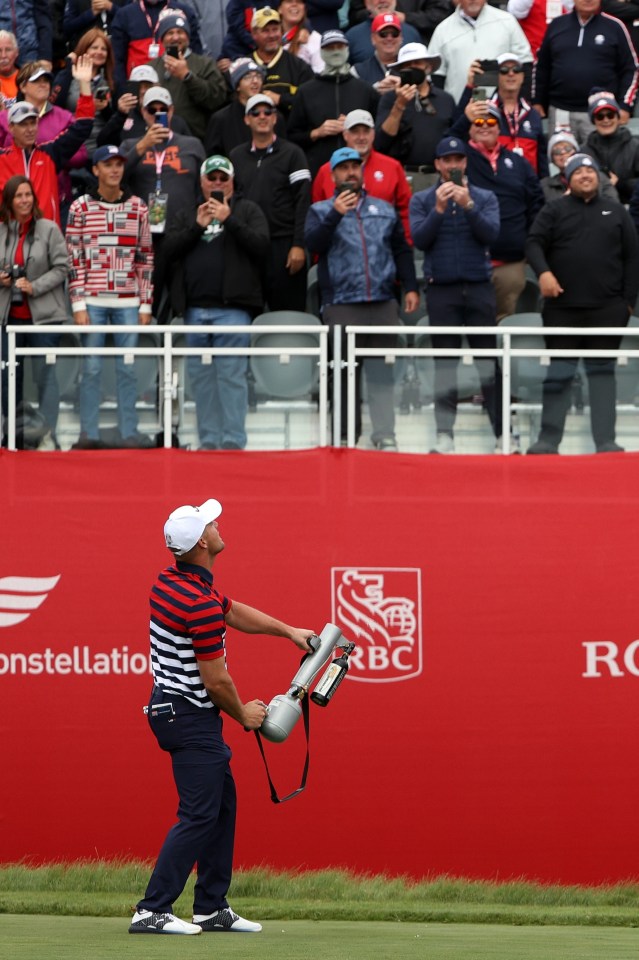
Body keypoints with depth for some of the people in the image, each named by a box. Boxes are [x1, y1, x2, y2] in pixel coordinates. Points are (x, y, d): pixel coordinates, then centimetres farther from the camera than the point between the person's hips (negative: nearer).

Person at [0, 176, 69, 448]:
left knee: (45, 374, -6)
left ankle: (48, 433, -4)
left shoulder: (49, 229, -4)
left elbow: (61, 268, -5)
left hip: (43, 314, -4)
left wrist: (35, 286, -15)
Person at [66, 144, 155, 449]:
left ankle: (129, 432, 7)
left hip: (128, 303, 2)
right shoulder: (80, 207, 2)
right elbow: (74, 259, 0)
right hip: (93, 301, -2)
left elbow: (145, 258, 10)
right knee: (91, 367, 0)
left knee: (128, 368, 3)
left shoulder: (137, 207, 8)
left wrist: (145, 304, 6)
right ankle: (88, 433, 4)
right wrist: (78, 305, -6)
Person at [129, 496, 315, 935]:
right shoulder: (201, 604, -25)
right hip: (191, 716, -10)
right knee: (199, 815, -8)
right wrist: (243, 714, -1)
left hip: (171, 706, 10)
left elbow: (235, 612, 23)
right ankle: (152, 911, -9)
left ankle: (213, 909, 19)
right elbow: (216, 681, -18)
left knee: (222, 803, 15)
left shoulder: (172, 582, 7)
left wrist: (288, 630, 22)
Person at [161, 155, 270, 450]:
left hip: (232, 307, -4)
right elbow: (168, 251, 6)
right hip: (195, 309, 4)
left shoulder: (247, 210, 11)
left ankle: (233, 441, -12)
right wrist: (197, 227, -4)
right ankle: (208, 441, 10)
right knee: (201, 377, 5)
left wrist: (229, 220, -10)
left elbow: (261, 246, -4)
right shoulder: (187, 216, 20)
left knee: (232, 375, -10)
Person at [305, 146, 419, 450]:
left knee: (382, 369, -1)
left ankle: (384, 433, -1)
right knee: (345, 371, -1)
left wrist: (410, 286, 8)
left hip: (383, 301, 2)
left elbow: (402, 250, 18)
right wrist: (336, 215, -18)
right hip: (341, 304, -2)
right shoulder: (321, 211, 10)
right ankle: (346, 435, 3)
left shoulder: (384, 209, 18)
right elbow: (313, 243, -7)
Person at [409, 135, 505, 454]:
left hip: (479, 287, 0)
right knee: (444, 364, 1)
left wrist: (468, 206, -18)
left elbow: (491, 234, -7)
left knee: (488, 361, -2)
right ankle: (445, 434, 3)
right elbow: (419, 239, -5)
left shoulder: (484, 198, 8)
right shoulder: (422, 200, 8)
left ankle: (502, 434, -2)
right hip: (441, 290, 0)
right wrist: (439, 210, -16)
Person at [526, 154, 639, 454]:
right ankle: (548, 439, 4)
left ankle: (605, 441, 4)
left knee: (602, 371, 3)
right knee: (559, 373, 1)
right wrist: (543, 272, -21)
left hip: (607, 308, 1)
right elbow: (534, 243, -2)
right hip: (562, 307, -1)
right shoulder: (554, 211, 7)